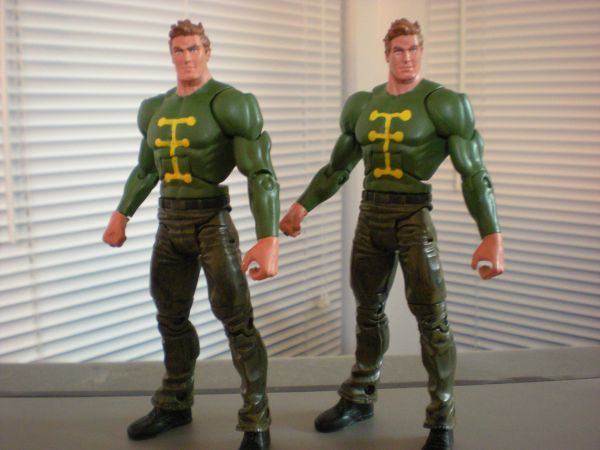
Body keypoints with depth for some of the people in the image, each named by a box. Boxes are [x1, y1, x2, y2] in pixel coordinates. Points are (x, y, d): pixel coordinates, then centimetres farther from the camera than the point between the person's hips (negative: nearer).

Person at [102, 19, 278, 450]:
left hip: (211, 219, -6)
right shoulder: (155, 108, 10)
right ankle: (175, 405, 33)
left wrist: (268, 238, -28)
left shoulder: (230, 103, -11)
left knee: (236, 320, -5)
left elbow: (261, 174, -18)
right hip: (169, 221, 7)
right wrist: (122, 214, 27)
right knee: (171, 318, 15)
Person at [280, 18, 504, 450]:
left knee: (431, 315, -4)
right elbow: (337, 168, 18)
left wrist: (492, 235, -23)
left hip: (413, 213, -5)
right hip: (370, 214, 5)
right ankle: (359, 398, 32)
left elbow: (474, 174, -12)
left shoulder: (442, 103, -7)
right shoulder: (362, 105, 7)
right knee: (368, 310, 15)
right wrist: (302, 206, 13)